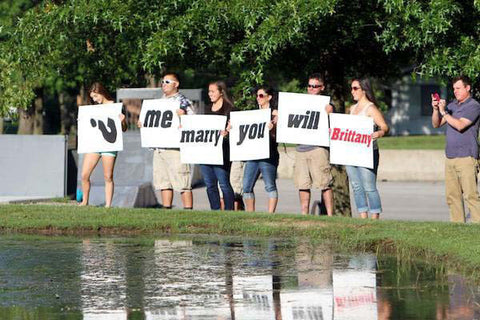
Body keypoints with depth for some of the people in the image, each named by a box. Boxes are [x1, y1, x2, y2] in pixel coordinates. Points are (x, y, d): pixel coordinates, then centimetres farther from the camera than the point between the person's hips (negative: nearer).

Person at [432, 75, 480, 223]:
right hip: (450, 157, 7)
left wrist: (444, 112, -14)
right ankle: (457, 224, 6)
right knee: (452, 195, 3)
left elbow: (460, 125, -17)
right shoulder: (452, 105, 18)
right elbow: (436, 124, 16)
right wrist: (435, 109, -1)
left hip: (466, 157, -7)